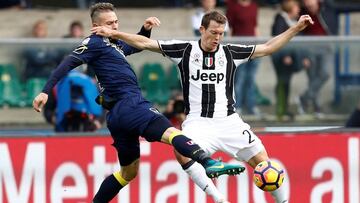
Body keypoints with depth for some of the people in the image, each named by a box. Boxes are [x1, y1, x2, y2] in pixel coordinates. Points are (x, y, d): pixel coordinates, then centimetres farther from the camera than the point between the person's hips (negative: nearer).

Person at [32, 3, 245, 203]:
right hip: (129, 105, -11)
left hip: (119, 114, 11)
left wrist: (146, 29, 22)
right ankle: (209, 163, -51)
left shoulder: (113, 43, 24)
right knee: (171, 132, -30)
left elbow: (137, 46, 42)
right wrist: (46, 91, -21)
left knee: (129, 171, 21)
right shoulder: (95, 43, -2)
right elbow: (69, 63, -11)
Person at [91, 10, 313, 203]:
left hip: (228, 121, 2)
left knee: (262, 160, -6)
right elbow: (145, 43, 1)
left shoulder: (230, 53, 4)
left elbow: (267, 48, 9)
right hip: (198, 122, -2)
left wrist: (296, 28, 3)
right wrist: (113, 34, -5)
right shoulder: (185, 50, 0)